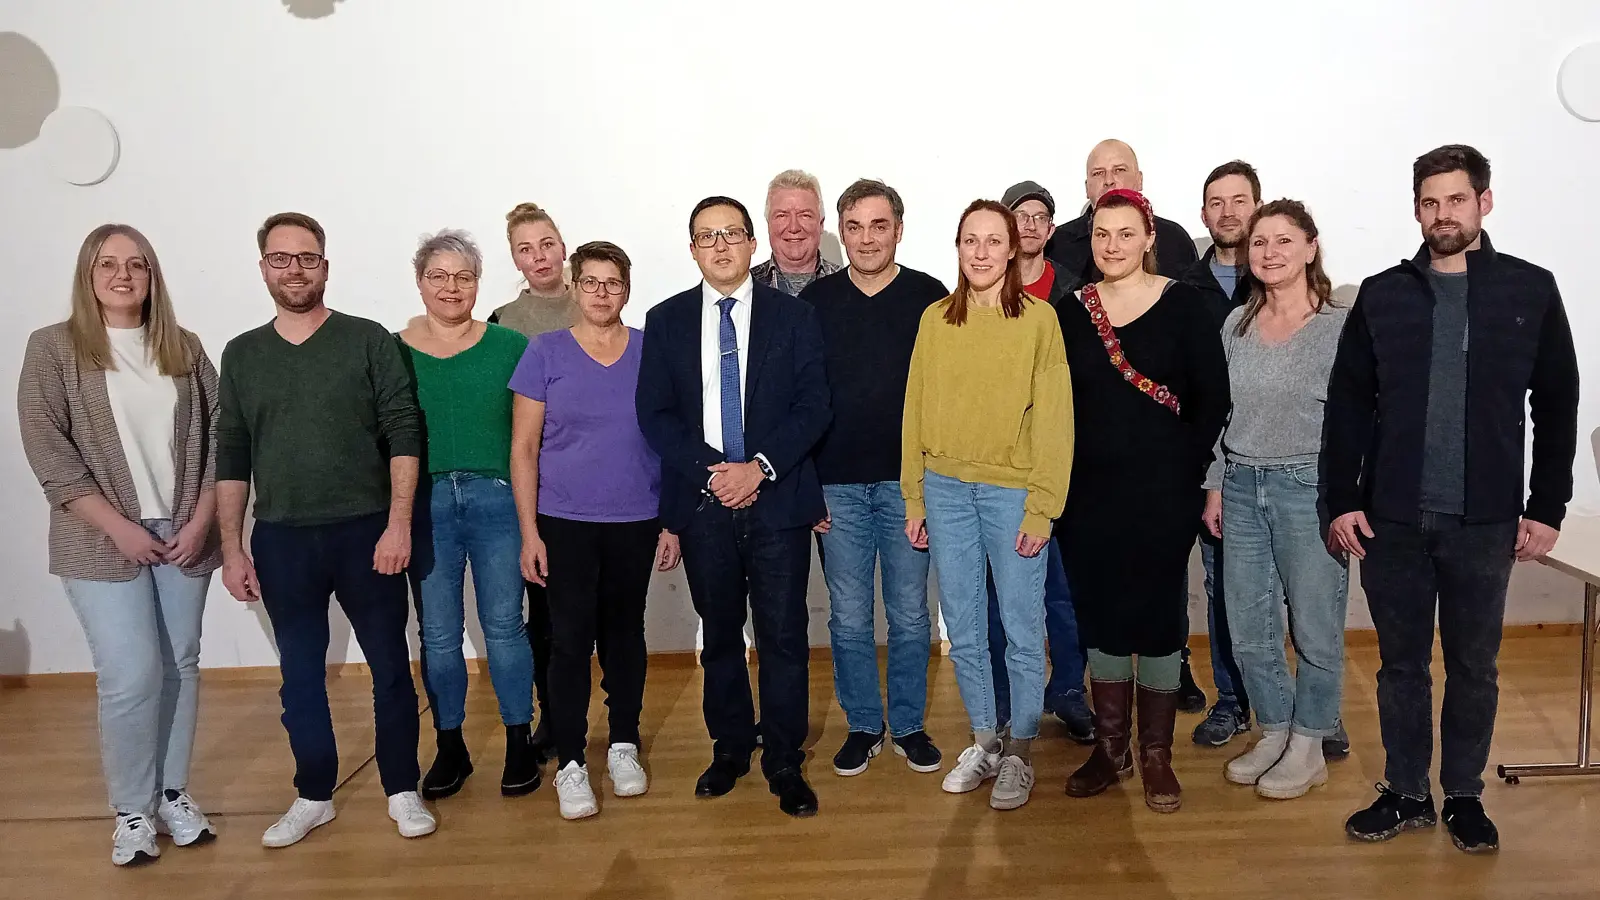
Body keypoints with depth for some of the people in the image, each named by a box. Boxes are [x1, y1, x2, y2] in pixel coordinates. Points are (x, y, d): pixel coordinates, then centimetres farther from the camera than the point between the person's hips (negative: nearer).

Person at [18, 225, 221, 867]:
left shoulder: (184, 348, 8)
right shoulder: (53, 347, 0)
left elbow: (217, 436, 6)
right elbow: (45, 447, -7)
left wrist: (201, 520, -4)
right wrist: (118, 527, -13)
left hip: (183, 536, 3)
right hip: (103, 543, -3)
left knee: (180, 667, 8)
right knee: (132, 677, -5)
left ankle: (172, 793, 25)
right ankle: (132, 810, 15)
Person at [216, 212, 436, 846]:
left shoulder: (369, 341, -2)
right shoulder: (242, 354, 8)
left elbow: (403, 436, -6)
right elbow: (231, 458, 9)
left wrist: (399, 524, -13)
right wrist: (232, 548, 4)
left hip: (365, 531, -2)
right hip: (281, 540, 3)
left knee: (390, 667, 6)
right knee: (300, 674, 12)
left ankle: (402, 790, 21)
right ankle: (314, 795, 28)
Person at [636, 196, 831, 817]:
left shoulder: (793, 316, 4)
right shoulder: (666, 321, 8)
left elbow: (813, 406, -2)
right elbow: (655, 415, 2)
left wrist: (760, 467, -14)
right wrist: (711, 470, -11)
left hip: (777, 499, -1)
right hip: (702, 503, 2)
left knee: (783, 637, 1)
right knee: (719, 634, 13)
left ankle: (785, 762, 15)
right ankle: (729, 749, 29)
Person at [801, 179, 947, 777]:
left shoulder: (931, 298, 0)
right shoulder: (814, 301, 4)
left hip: (909, 481, -1)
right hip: (836, 486, 1)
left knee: (910, 615, 8)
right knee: (849, 618, 8)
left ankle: (909, 724, 25)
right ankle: (863, 724, 25)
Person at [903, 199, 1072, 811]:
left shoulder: (1039, 318, -3)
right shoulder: (935, 319, 6)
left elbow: (1053, 417, -5)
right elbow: (916, 409, 8)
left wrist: (1042, 507, -10)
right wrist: (914, 497, 6)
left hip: (1012, 490, -3)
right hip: (946, 489, 3)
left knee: (1023, 630, 5)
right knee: (963, 630, 12)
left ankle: (1019, 756, 22)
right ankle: (984, 743, 29)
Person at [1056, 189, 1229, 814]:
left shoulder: (1182, 305, -2)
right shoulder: (1070, 312, 6)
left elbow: (1212, 398, -4)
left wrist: (1188, 473, -8)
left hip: (1162, 493, -3)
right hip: (1088, 495, 3)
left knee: (1158, 618, 5)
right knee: (1101, 618, 10)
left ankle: (1156, 756, 19)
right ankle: (1110, 749, 24)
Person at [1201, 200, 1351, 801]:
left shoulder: (1341, 325, -5)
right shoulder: (1237, 323, 8)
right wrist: (1215, 485, 10)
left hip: (1309, 487, -4)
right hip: (1241, 486, 5)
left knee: (1314, 627, 6)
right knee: (1247, 628, 10)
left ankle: (1309, 747, 22)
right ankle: (1274, 733, 28)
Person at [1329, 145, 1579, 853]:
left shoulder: (1530, 291, 2)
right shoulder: (1381, 295, 3)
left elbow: (1556, 406, 4)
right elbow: (1348, 405, 3)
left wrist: (1546, 508, 0)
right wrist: (1343, 502, -2)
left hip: (1485, 522, 0)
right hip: (1392, 519, 1)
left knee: (1474, 666, 12)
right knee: (1400, 662, 11)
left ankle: (1464, 796, 29)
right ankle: (1405, 793, 26)